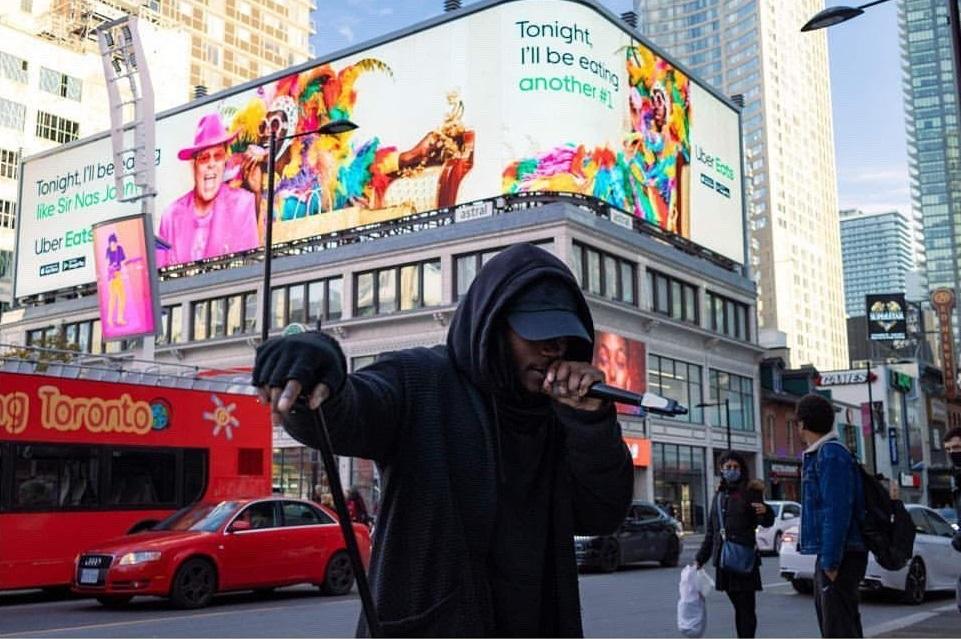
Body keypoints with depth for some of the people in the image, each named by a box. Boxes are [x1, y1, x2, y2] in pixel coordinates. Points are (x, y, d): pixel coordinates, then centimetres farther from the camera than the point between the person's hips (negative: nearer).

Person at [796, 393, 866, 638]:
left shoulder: (831, 454, -14)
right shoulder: (818, 454, 16)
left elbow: (837, 512, -22)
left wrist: (831, 561, -22)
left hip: (840, 557, -10)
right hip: (829, 556, 10)